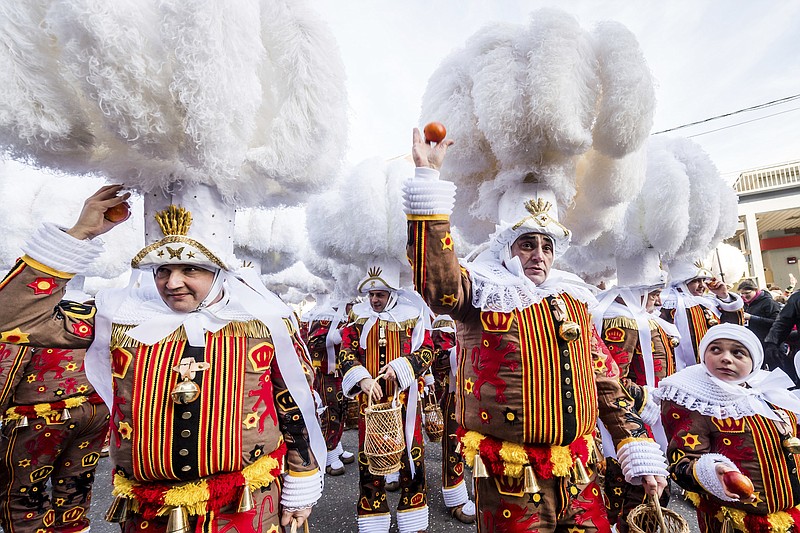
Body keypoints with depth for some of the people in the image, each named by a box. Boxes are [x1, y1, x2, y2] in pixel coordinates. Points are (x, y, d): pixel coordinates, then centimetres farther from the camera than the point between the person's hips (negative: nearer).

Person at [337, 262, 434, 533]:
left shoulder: (412, 313, -2)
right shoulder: (358, 315, 2)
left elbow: (426, 349, -4)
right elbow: (346, 352, -1)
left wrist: (399, 368, -19)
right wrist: (363, 379, -17)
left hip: (404, 397, -1)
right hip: (370, 399, 1)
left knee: (412, 457, 10)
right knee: (369, 460, 11)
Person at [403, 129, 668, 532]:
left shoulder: (573, 299, 8)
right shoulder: (483, 294, -10)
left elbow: (606, 382, 11)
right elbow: (436, 282, -32)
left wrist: (640, 453, 7)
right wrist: (428, 178, -33)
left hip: (580, 475, 5)